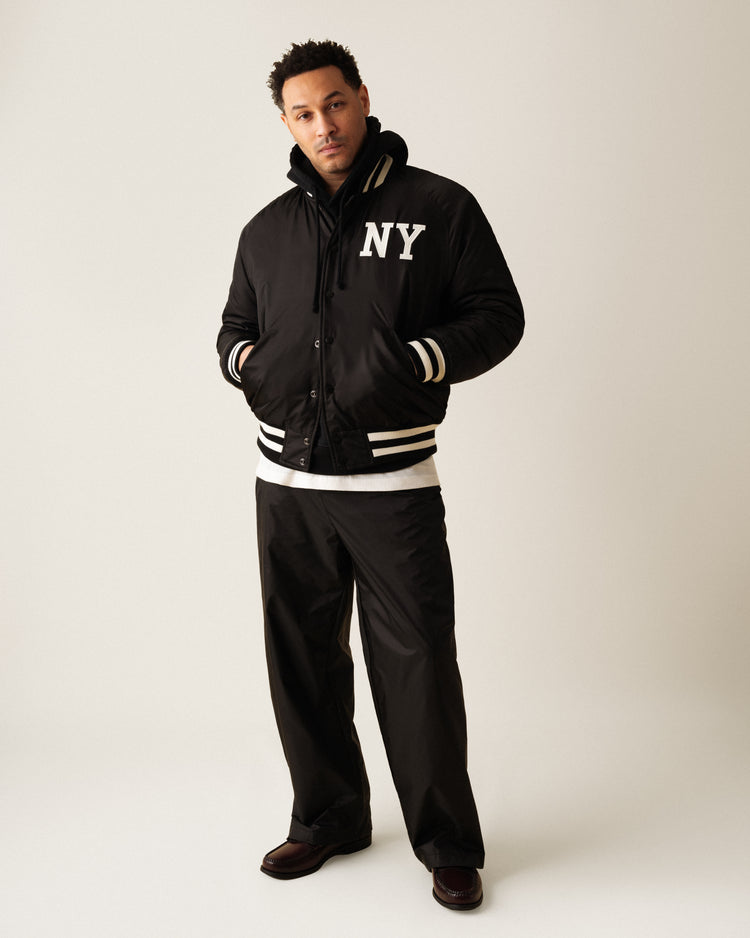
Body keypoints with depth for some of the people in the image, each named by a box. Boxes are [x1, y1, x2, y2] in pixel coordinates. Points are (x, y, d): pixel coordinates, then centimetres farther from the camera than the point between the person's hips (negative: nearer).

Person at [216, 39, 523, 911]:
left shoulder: (439, 206, 1)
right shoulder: (267, 230, 12)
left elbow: (498, 315, -1)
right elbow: (234, 329, 21)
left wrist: (413, 362, -18)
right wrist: (250, 364, -4)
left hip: (395, 485, -4)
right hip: (287, 483, 5)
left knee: (416, 667, -1)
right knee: (302, 661, 12)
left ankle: (448, 846, 17)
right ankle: (328, 818, 32)